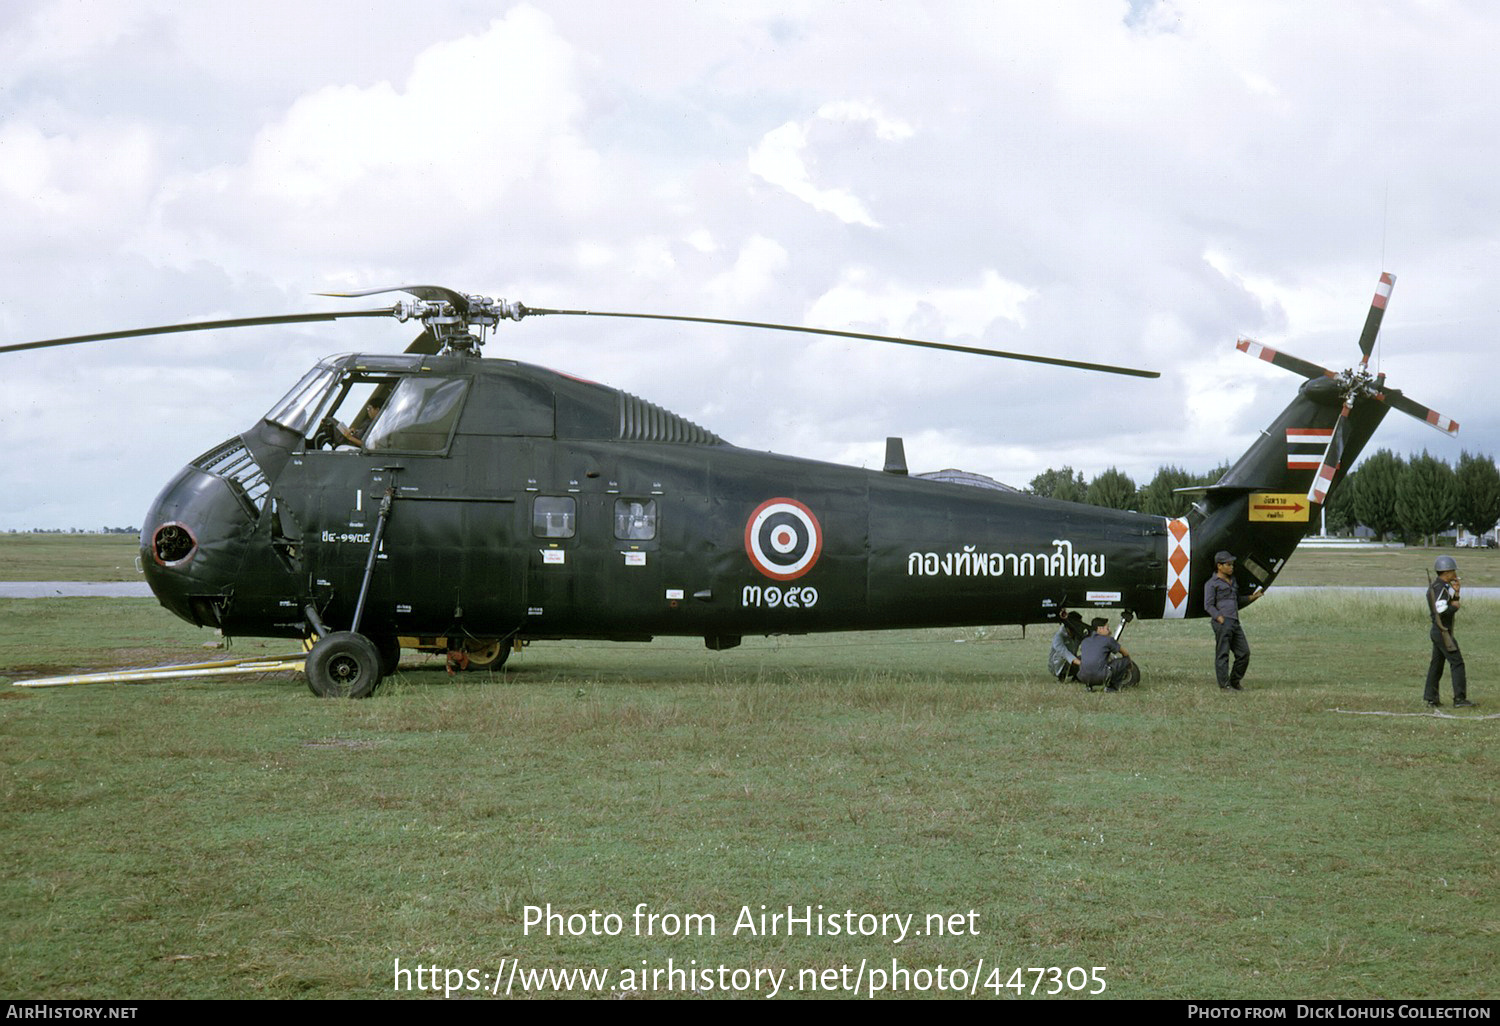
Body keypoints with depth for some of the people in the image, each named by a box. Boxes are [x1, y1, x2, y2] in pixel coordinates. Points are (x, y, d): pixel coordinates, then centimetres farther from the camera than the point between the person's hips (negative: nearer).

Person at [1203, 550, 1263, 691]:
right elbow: (1208, 605, -7)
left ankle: (1235, 682, 16)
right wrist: (1220, 619, -17)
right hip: (1222, 622, -8)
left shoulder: (1232, 581, 23)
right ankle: (1224, 684, -2)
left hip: (1235, 622, 8)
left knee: (1244, 653, 6)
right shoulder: (1212, 583, -2)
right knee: (1222, 654, -5)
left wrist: (1253, 597, 20)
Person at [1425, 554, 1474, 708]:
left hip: (1437, 632, 10)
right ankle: (1459, 699, -10)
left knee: (1436, 665, 10)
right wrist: (1455, 606, -11)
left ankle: (1430, 699, 11)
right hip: (1443, 633, -10)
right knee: (1457, 663, -8)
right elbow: (1442, 610, -30)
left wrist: (1456, 593, 4)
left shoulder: (1436, 586, 15)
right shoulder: (1440, 588, -18)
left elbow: (1451, 605, 19)